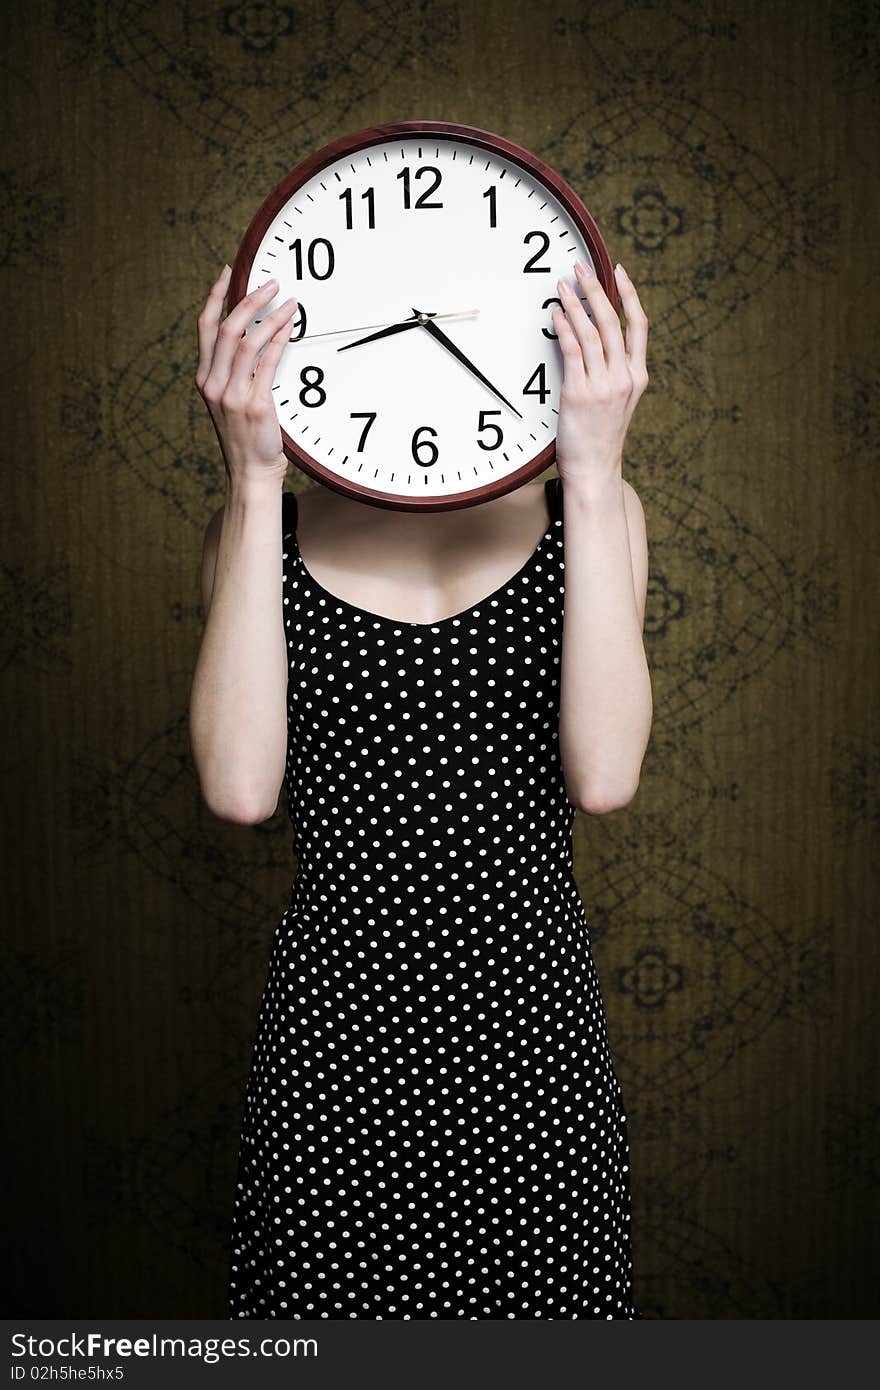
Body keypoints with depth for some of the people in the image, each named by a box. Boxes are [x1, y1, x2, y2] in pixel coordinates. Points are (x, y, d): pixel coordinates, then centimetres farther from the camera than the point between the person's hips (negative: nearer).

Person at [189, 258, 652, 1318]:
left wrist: (595, 473, -16)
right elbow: (239, 786, -15)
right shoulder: (262, 528, 2)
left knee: (539, 1298, 12)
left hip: (531, 1009, 1)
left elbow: (603, 776, -14)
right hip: (336, 1005, 0)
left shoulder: (588, 508, 2)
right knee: (334, 1306, 10)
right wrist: (254, 480, -14)